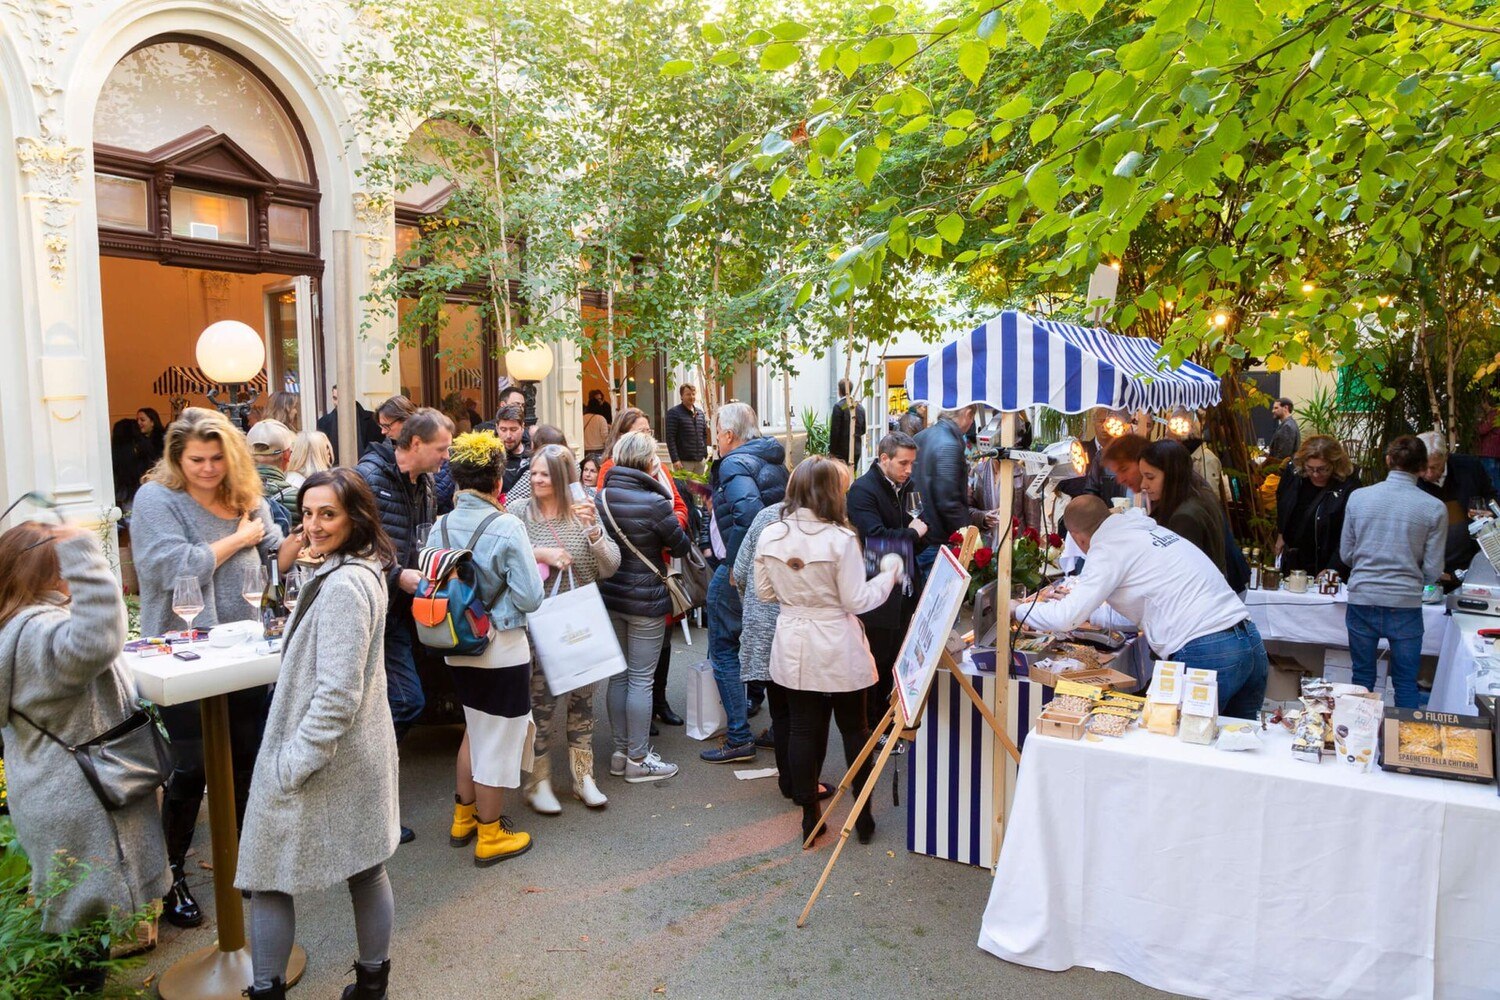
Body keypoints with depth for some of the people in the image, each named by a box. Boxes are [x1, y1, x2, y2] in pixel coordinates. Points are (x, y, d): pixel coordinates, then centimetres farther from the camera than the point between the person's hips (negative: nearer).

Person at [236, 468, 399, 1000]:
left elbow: (337, 692, -24)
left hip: (326, 756, -10)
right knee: (366, 870, 19)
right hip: (360, 751, 10)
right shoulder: (362, 570, 7)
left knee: (269, 876, 7)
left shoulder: (342, 586, -23)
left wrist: (295, 763, -18)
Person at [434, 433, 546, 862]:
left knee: (476, 731, 25)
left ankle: (463, 817, 39)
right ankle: (490, 835, 23)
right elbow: (529, 597, -19)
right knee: (498, 740, 9)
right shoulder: (506, 527, -19)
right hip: (501, 648, -6)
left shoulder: (440, 527, -3)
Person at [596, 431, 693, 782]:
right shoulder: (653, 501, -18)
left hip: (610, 596, 6)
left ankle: (620, 752, 25)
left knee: (618, 675, 16)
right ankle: (638, 759, 12)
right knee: (641, 679, 3)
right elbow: (681, 545, -7)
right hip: (646, 599, -6)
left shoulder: (602, 496, 0)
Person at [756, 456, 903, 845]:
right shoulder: (841, 539, -18)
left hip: (793, 647, 4)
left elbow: (765, 592, 6)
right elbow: (856, 601, -13)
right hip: (838, 649, -3)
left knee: (802, 729, 12)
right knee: (854, 729, 13)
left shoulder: (770, 536, -4)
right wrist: (889, 573, 0)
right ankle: (863, 815, 25)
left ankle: (809, 816, 22)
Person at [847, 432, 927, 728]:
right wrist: (913, 532, -14)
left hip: (901, 591, 9)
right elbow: (876, 537, -28)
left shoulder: (902, 488, 12)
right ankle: (868, 727, 16)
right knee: (873, 664, 2)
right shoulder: (863, 490, -16)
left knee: (893, 661, 17)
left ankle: (883, 721, 32)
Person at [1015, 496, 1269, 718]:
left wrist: (1017, 609, 7)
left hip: (1205, 655, -8)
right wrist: (1076, 603, 31)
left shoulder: (1108, 549, -5)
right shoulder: (1151, 529, 20)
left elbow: (1065, 619, -10)